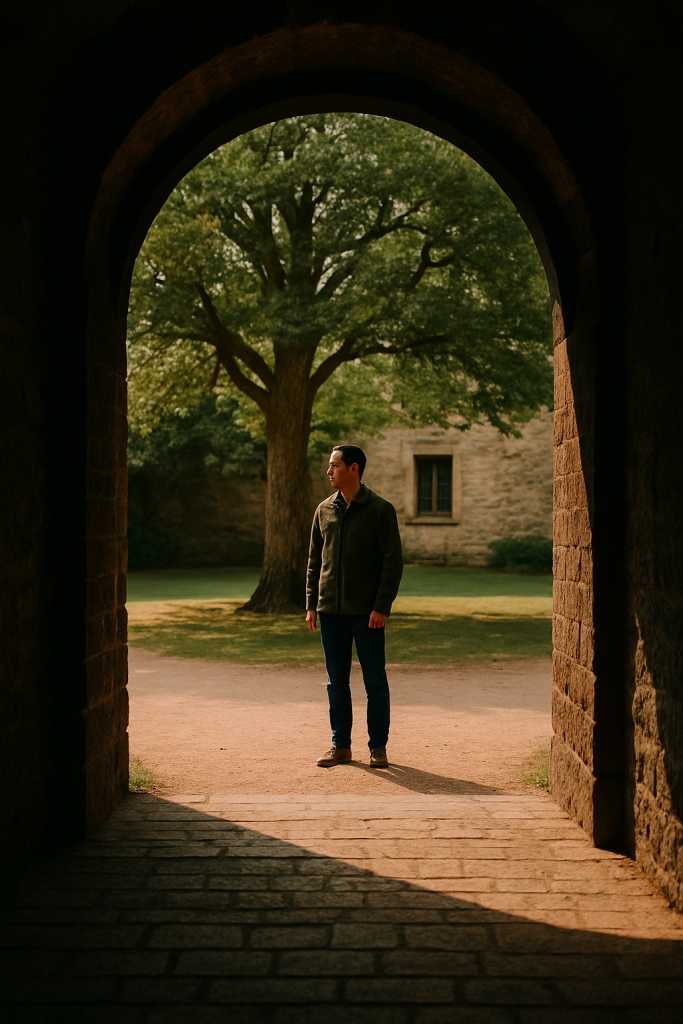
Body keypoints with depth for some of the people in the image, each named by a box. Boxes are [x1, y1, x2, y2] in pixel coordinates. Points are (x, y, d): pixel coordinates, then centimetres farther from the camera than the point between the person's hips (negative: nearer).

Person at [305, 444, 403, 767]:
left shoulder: (380, 509, -5)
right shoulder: (324, 510, 9)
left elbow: (393, 561, -8)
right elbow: (314, 560, 13)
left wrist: (382, 607, -15)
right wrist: (311, 604, 6)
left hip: (367, 612, -4)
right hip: (331, 610, 4)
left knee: (375, 680, 2)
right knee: (336, 681, 9)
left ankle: (378, 747, 12)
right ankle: (341, 745, 18)